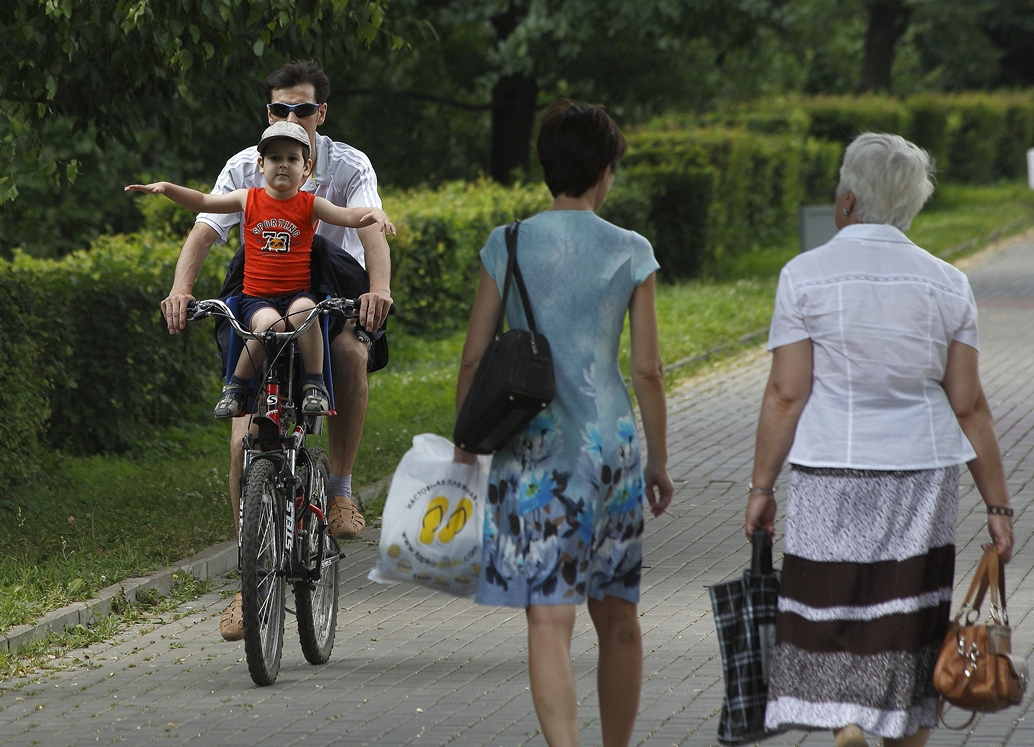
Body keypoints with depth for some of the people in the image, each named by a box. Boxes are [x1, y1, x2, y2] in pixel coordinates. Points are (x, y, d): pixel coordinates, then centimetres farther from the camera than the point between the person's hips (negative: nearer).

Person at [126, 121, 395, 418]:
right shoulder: (249, 199, 7)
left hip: (297, 293, 0)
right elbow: (203, 201, 15)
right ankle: (236, 385, -14)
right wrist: (166, 188, 3)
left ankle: (314, 384, -21)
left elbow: (348, 216, -8)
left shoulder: (310, 205, 4)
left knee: (303, 311, -36)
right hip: (256, 297, 0)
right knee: (271, 323, -34)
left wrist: (375, 213, -29)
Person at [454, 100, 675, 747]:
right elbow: (648, 371, 0)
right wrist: (659, 460, 11)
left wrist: (465, 445, 13)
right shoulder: (632, 254, -1)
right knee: (618, 617, 16)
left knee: (550, 620, -7)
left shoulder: (507, 247, -1)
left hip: (532, 449, -1)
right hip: (611, 440, 1)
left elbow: (475, 359, 1)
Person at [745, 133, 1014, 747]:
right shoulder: (947, 285, 3)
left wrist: (762, 486, -1)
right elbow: (969, 407, 2)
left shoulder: (806, 275, -6)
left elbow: (786, 396, -8)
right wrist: (998, 504, 7)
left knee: (829, 614, 1)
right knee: (908, 625, 11)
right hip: (923, 475, 3)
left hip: (831, 474, -3)